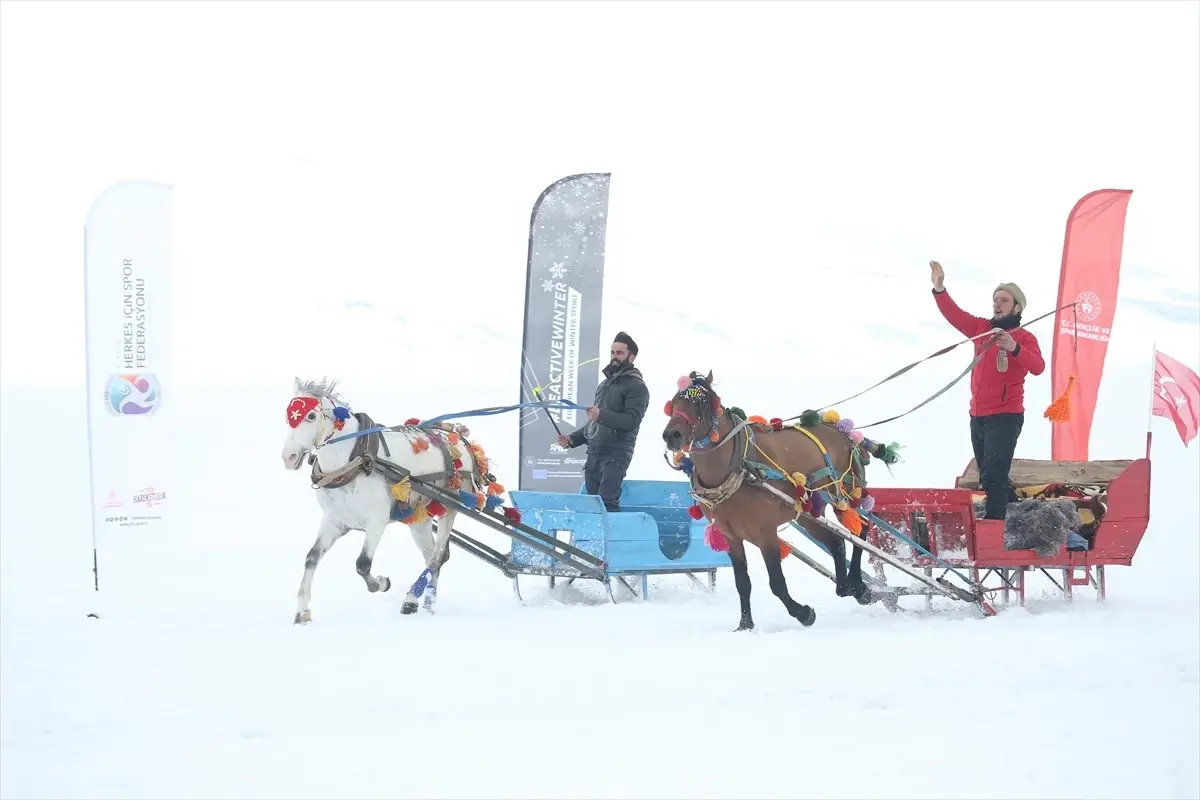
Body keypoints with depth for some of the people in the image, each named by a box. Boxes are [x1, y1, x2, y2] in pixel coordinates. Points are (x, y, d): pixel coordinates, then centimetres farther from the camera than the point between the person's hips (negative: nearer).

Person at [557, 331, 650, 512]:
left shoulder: (636, 387, -3)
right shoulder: (604, 385, 23)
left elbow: (632, 421, -17)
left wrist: (602, 415, -29)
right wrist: (573, 438, 17)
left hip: (615, 455, -8)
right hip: (594, 454, 8)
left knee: (606, 502, -20)